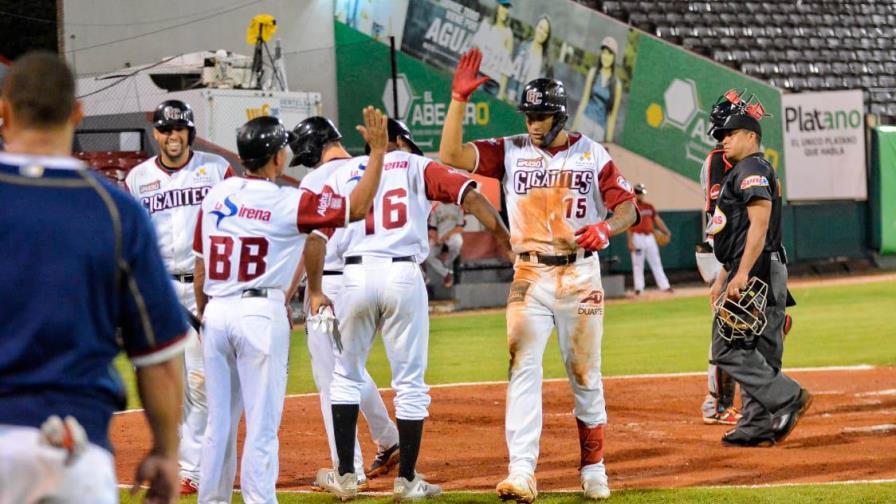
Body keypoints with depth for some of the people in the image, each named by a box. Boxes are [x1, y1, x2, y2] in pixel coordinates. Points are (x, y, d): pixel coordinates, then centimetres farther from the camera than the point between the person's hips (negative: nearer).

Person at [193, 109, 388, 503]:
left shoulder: (215, 197, 7)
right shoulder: (287, 203, -10)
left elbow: (200, 265, 12)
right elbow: (357, 208, -11)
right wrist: (378, 150, -6)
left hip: (216, 312, 6)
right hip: (260, 314, -6)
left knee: (219, 421, 13)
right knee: (262, 423, -2)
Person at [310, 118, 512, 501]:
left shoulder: (343, 175, 17)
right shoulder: (417, 167, 13)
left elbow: (316, 232, 6)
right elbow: (470, 197, 0)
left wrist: (315, 291, 10)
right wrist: (510, 243, 0)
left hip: (356, 276, 2)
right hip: (404, 276, -2)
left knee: (345, 377, 17)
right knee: (410, 383, 7)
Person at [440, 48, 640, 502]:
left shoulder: (592, 154, 2)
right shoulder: (511, 152, 4)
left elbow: (628, 208, 1)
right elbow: (451, 154, -6)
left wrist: (605, 228, -21)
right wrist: (459, 98, -14)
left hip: (580, 276, 0)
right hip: (529, 276, 0)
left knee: (585, 375, 7)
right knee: (523, 370, -12)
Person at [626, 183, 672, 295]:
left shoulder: (649, 207, 13)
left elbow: (657, 220, 10)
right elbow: (628, 226, -8)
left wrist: (666, 231, -4)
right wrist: (630, 242, -15)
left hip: (650, 237, 5)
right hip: (637, 238, -5)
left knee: (656, 262, 5)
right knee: (638, 264, -2)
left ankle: (664, 286, 4)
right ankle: (638, 288, 1)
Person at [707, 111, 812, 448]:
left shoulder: (752, 170, -9)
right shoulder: (741, 173, 25)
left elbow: (759, 225, -20)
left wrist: (742, 274, -26)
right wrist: (722, 279, 27)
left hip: (757, 270, -11)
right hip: (765, 274, 11)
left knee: (728, 349, -13)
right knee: (759, 352, 8)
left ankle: (788, 398, -17)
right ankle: (758, 426, 7)